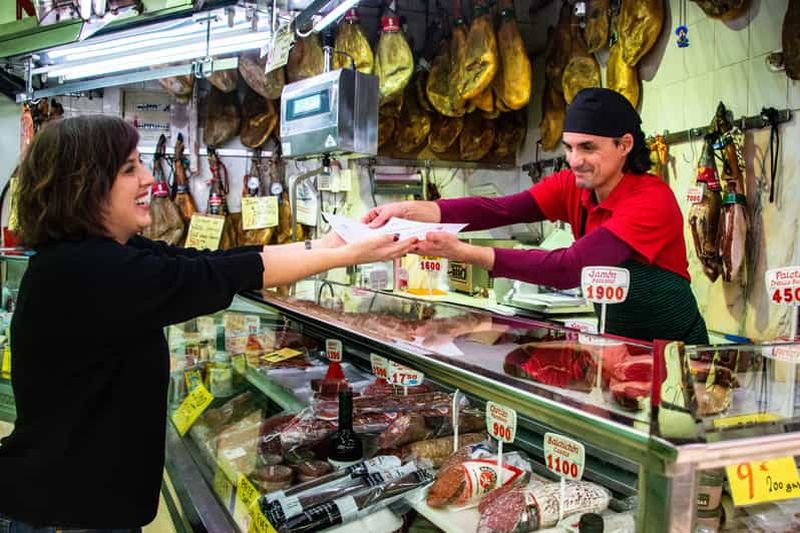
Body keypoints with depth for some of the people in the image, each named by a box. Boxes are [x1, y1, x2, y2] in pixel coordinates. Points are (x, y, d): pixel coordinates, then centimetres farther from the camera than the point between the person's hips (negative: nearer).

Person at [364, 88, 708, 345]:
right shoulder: (572, 186, -6)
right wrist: (412, 210, -34)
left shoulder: (652, 201, -24)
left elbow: (569, 269, -35)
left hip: (674, 348, -5)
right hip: (617, 340, 5)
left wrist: (465, 253, -42)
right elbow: (499, 210, -20)